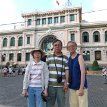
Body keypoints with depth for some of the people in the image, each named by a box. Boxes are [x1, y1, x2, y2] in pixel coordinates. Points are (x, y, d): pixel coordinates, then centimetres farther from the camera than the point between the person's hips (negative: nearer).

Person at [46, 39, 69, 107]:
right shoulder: (49, 57, 8)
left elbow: (67, 71, 0)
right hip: (50, 85, 0)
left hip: (61, 85, 0)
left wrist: (66, 83, -9)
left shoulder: (65, 58, 6)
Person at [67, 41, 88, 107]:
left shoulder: (79, 57, -7)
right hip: (72, 87, 5)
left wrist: (81, 87, -20)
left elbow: (83, 72, -15)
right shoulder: (68, 59, 10)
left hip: (80, 86, -5)